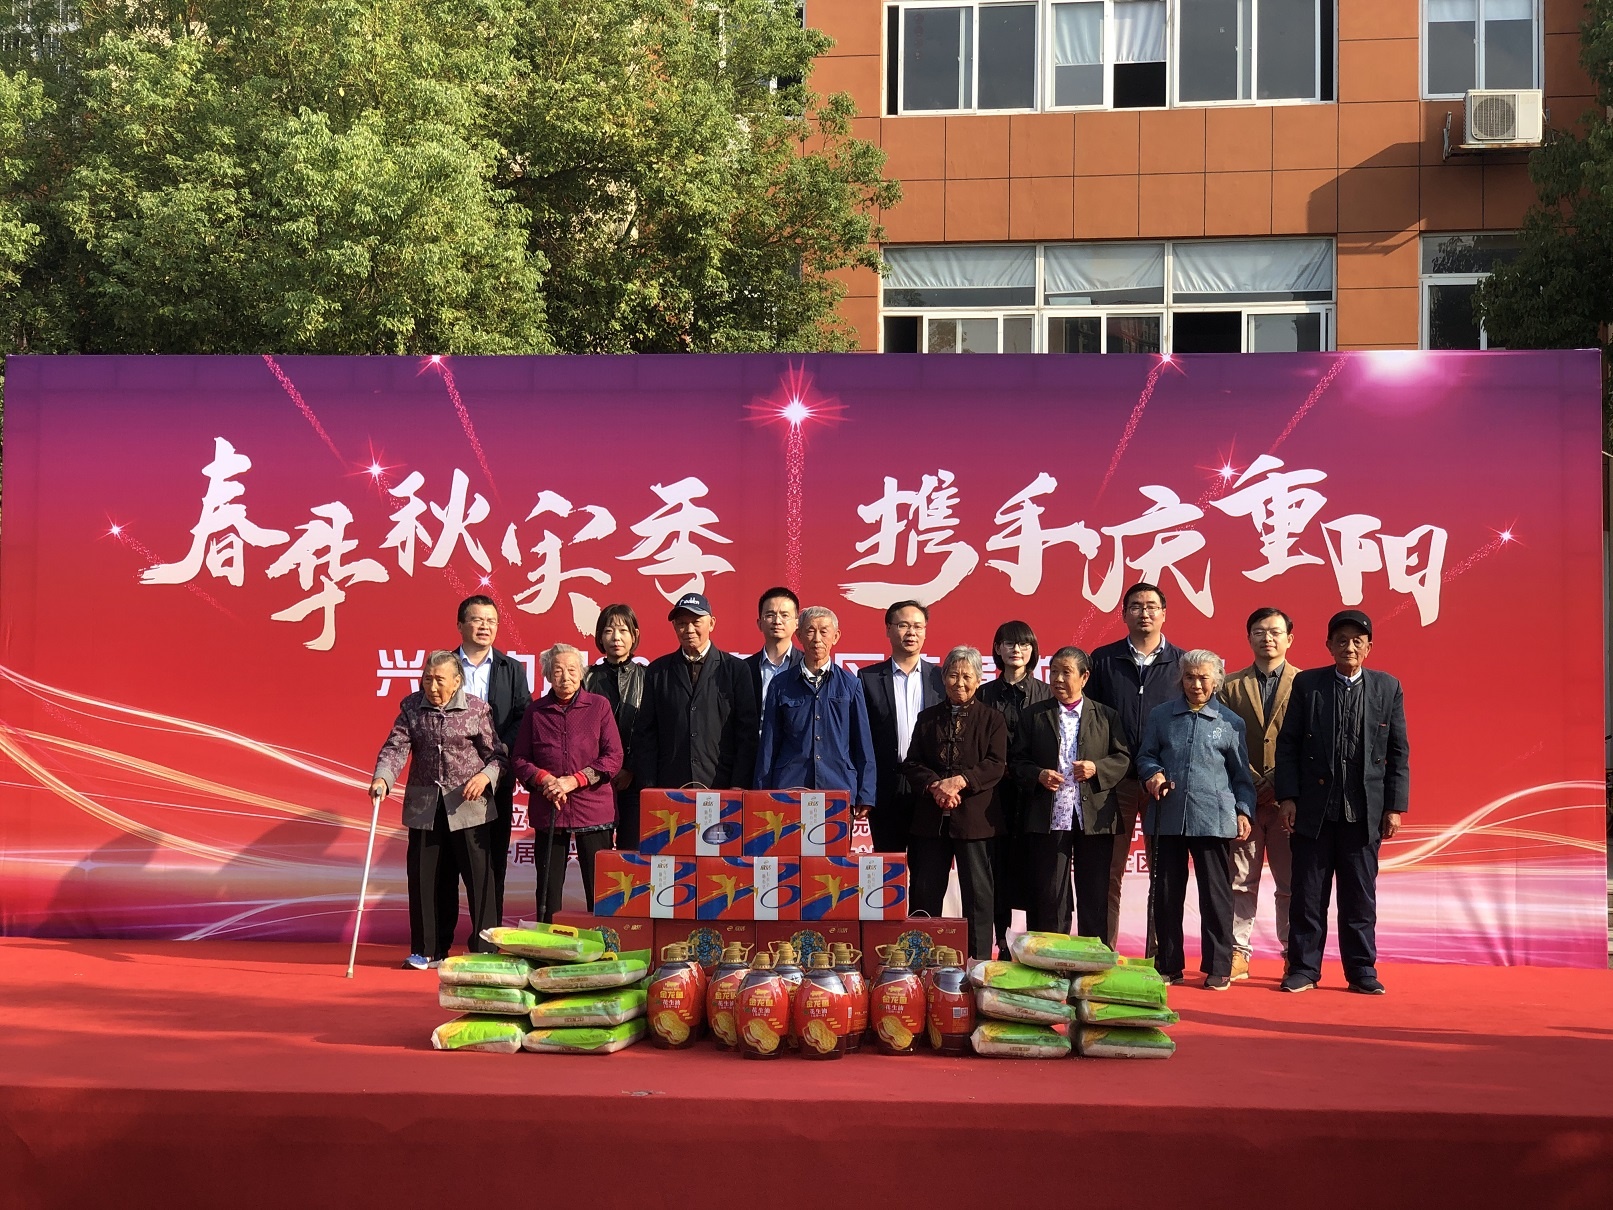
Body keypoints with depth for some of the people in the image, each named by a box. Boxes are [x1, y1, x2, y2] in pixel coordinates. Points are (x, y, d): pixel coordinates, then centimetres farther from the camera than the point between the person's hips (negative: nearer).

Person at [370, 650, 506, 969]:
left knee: (478, 876, -1)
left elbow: (498, 755, 3)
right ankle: (429, 950, 18)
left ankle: (485, 949, 9)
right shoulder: (411, 707, 5)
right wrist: (382, 778, -22)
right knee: (425, 877, 7)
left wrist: (486, 776, -16)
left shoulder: (477, 709, -2)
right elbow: (396, 746, -4)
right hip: (424, 806, 3)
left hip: (469, 805, -3)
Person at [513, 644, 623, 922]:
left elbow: (614, 757, -2)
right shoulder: (536, 711, 9)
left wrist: (574, 781, -12)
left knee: (600, 891, 0)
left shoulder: (598, 706, 3)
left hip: (593, 808, -2)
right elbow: (520, 759, 8)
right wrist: (544, 779, -11)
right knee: (548, 891, 6)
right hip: (547, 812, 2)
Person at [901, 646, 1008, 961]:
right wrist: (934, 786, -12)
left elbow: (996, 766, -5)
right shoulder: (927, 718, 13)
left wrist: (960, 781, -18)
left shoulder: (992, 719, 5)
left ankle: (978, 961, 8)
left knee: (977, 892, 1)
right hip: (931, 816, 3)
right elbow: (912, 763, 6)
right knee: (924, 892, 6)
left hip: (974, 817, -3)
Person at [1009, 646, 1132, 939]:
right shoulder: (1033, 715, 10)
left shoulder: (1106, 716, 10)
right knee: (1049, 896, 3)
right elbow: (1016, 761, 7)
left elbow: (1123, 759, 6)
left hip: (1094, 817, 0)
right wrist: (1037, 775, -12)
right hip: (1049, 818, 0)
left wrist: (1097, 768, -12)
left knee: (1094, 897, 4)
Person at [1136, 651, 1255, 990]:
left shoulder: (1230, 721, 8)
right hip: (1167, 817, 2)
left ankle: (1218, 968, 8)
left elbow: (1241, 775, 11)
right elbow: (1145, 756, 15)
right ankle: (1168, 966, 15)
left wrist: (1243, 811, 0)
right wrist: (1153, 772, -6)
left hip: (1213, 819, -2)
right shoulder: (1161, 716, 11)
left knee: (1216, 895, -1)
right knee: (1166, 893, 5)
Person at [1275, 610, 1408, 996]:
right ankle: (1303, 969, 13)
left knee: (1360, 896, 6)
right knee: (1307, 894, 5)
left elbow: (1398, 752, 5)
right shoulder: (1307, 684, 3)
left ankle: (1362, 971, 16)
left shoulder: (1388, 687, 5)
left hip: (1365, 811, 1)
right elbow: (1287, 744, 2)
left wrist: (1395, 806, -1)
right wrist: (1287, 797, -5)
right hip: (1313, 808, 0)